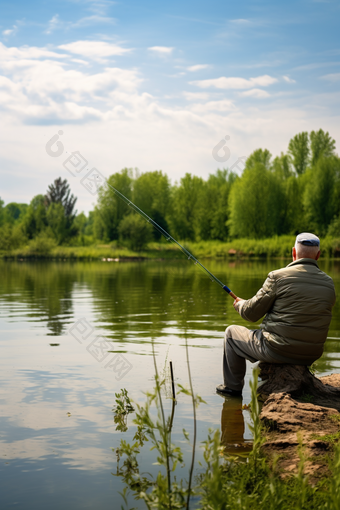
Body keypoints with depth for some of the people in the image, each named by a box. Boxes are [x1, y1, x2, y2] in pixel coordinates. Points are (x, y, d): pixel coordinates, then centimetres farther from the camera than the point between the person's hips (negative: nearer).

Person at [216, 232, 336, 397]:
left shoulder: (278, 277, -14)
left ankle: (232, 386, 28)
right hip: (310, 357, 6)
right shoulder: (328, 283, 1)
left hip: (277, 351, -6)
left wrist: (240, 304, 17)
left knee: (232, 332, 19)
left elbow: (251, 313, -7)